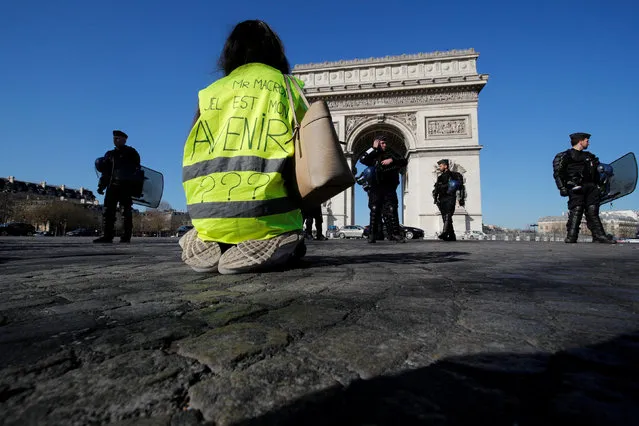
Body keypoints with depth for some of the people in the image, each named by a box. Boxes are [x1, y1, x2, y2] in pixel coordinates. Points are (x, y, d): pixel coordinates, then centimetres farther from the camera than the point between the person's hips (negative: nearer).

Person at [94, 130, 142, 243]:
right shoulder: (110, 154, 22)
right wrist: (101, 185, 7)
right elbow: (106, 172, 19)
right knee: (108, 210, -3)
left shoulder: (131, 152, 8)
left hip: (126, 185, -5)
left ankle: (126, 236, -4)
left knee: (126, 210, -5)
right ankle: (107, 235, -1)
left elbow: (137, 169, 1)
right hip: (112, 185, 5)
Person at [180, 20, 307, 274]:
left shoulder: (210, 93, 12)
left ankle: (210, 246, 6)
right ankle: (267, 246, -2)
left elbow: (192, 163, 12)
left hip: (208, 219, 4)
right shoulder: (289, 90, 7)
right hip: (266, 218, -3)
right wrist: (295, 204, 23)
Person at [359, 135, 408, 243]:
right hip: (376, 188, 0)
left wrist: (392, 160, -11)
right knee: (374, 210, -4)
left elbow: (404, 161, 5)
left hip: (389, 188, 0)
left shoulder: (391, 154, 16)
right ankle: (372, 235, -2)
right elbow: (362, 159, -4)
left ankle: (395, 234, -5)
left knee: (391, 210, -7)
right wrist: (373, 148, -1)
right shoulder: (373, 155, 15)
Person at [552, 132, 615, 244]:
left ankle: (599, 236, 2)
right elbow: (558, 173, -6)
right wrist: (562, 187, -15)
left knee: (593, 212, 3)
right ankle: (571, 236, -12)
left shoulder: (589, 156, 26)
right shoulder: (566, 155, 2)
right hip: (576, 188, -7)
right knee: (576, 211, -13)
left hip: (591, 187, 7)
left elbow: (596, 172, 28)